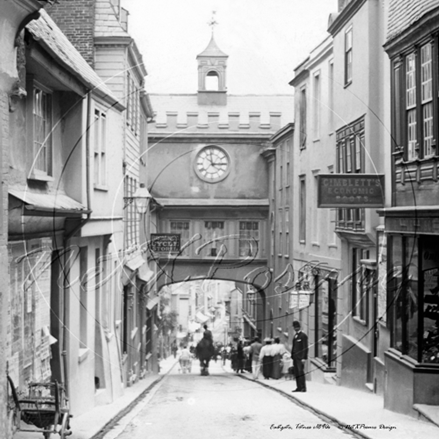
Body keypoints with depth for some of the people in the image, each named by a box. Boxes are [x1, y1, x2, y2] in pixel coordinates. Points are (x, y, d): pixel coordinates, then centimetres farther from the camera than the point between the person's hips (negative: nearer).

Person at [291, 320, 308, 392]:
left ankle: (303, 388, -9)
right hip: (295, 357, 8)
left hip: (300, 358, -8)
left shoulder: (303, 336, -5)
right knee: (296, 373, 5)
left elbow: (305, 348, -10)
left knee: (300, 372, -11)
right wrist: (292, 356, 15)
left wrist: (304, 358, -17)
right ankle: (299, 387, 8)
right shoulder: (295, 336, 19)